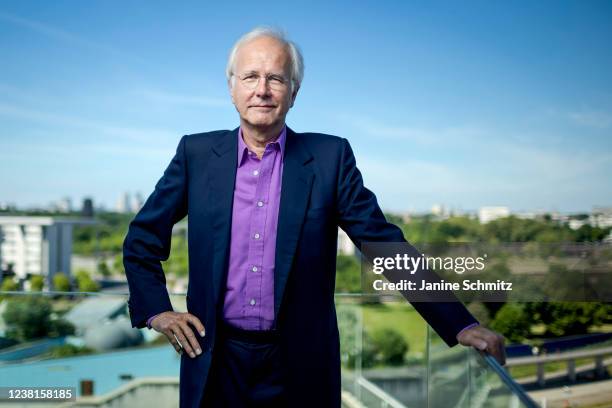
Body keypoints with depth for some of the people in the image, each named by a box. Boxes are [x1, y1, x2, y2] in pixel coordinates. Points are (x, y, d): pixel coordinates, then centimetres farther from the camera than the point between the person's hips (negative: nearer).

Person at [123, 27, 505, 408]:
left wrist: (462, 325, -10)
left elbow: (386, 246, -5)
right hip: (214, 363, 1)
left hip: (300, 367, -1)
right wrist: (157, 310, -2)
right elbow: (142, 240, 10)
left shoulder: (330, 157, -3)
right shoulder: (197, 153, 0)